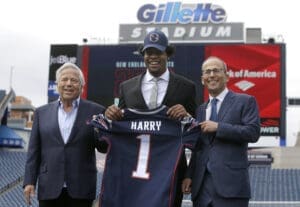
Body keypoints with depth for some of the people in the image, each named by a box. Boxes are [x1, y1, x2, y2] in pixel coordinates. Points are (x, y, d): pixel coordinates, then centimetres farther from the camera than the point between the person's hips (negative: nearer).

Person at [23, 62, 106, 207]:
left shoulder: (95, 111, 4)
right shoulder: (42, 113, 10)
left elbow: (103, 147, 5)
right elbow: (34, 151, 9)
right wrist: (29, 182, 1)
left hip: (80, 190, -1)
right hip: (49, 189, 2)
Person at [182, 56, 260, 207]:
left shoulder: (245, 101, 4)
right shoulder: (201, 110, 21)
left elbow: (253, 132, -10)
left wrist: (218, 127, -11)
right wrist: (189, 175, 10)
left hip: (230, 183, -5)